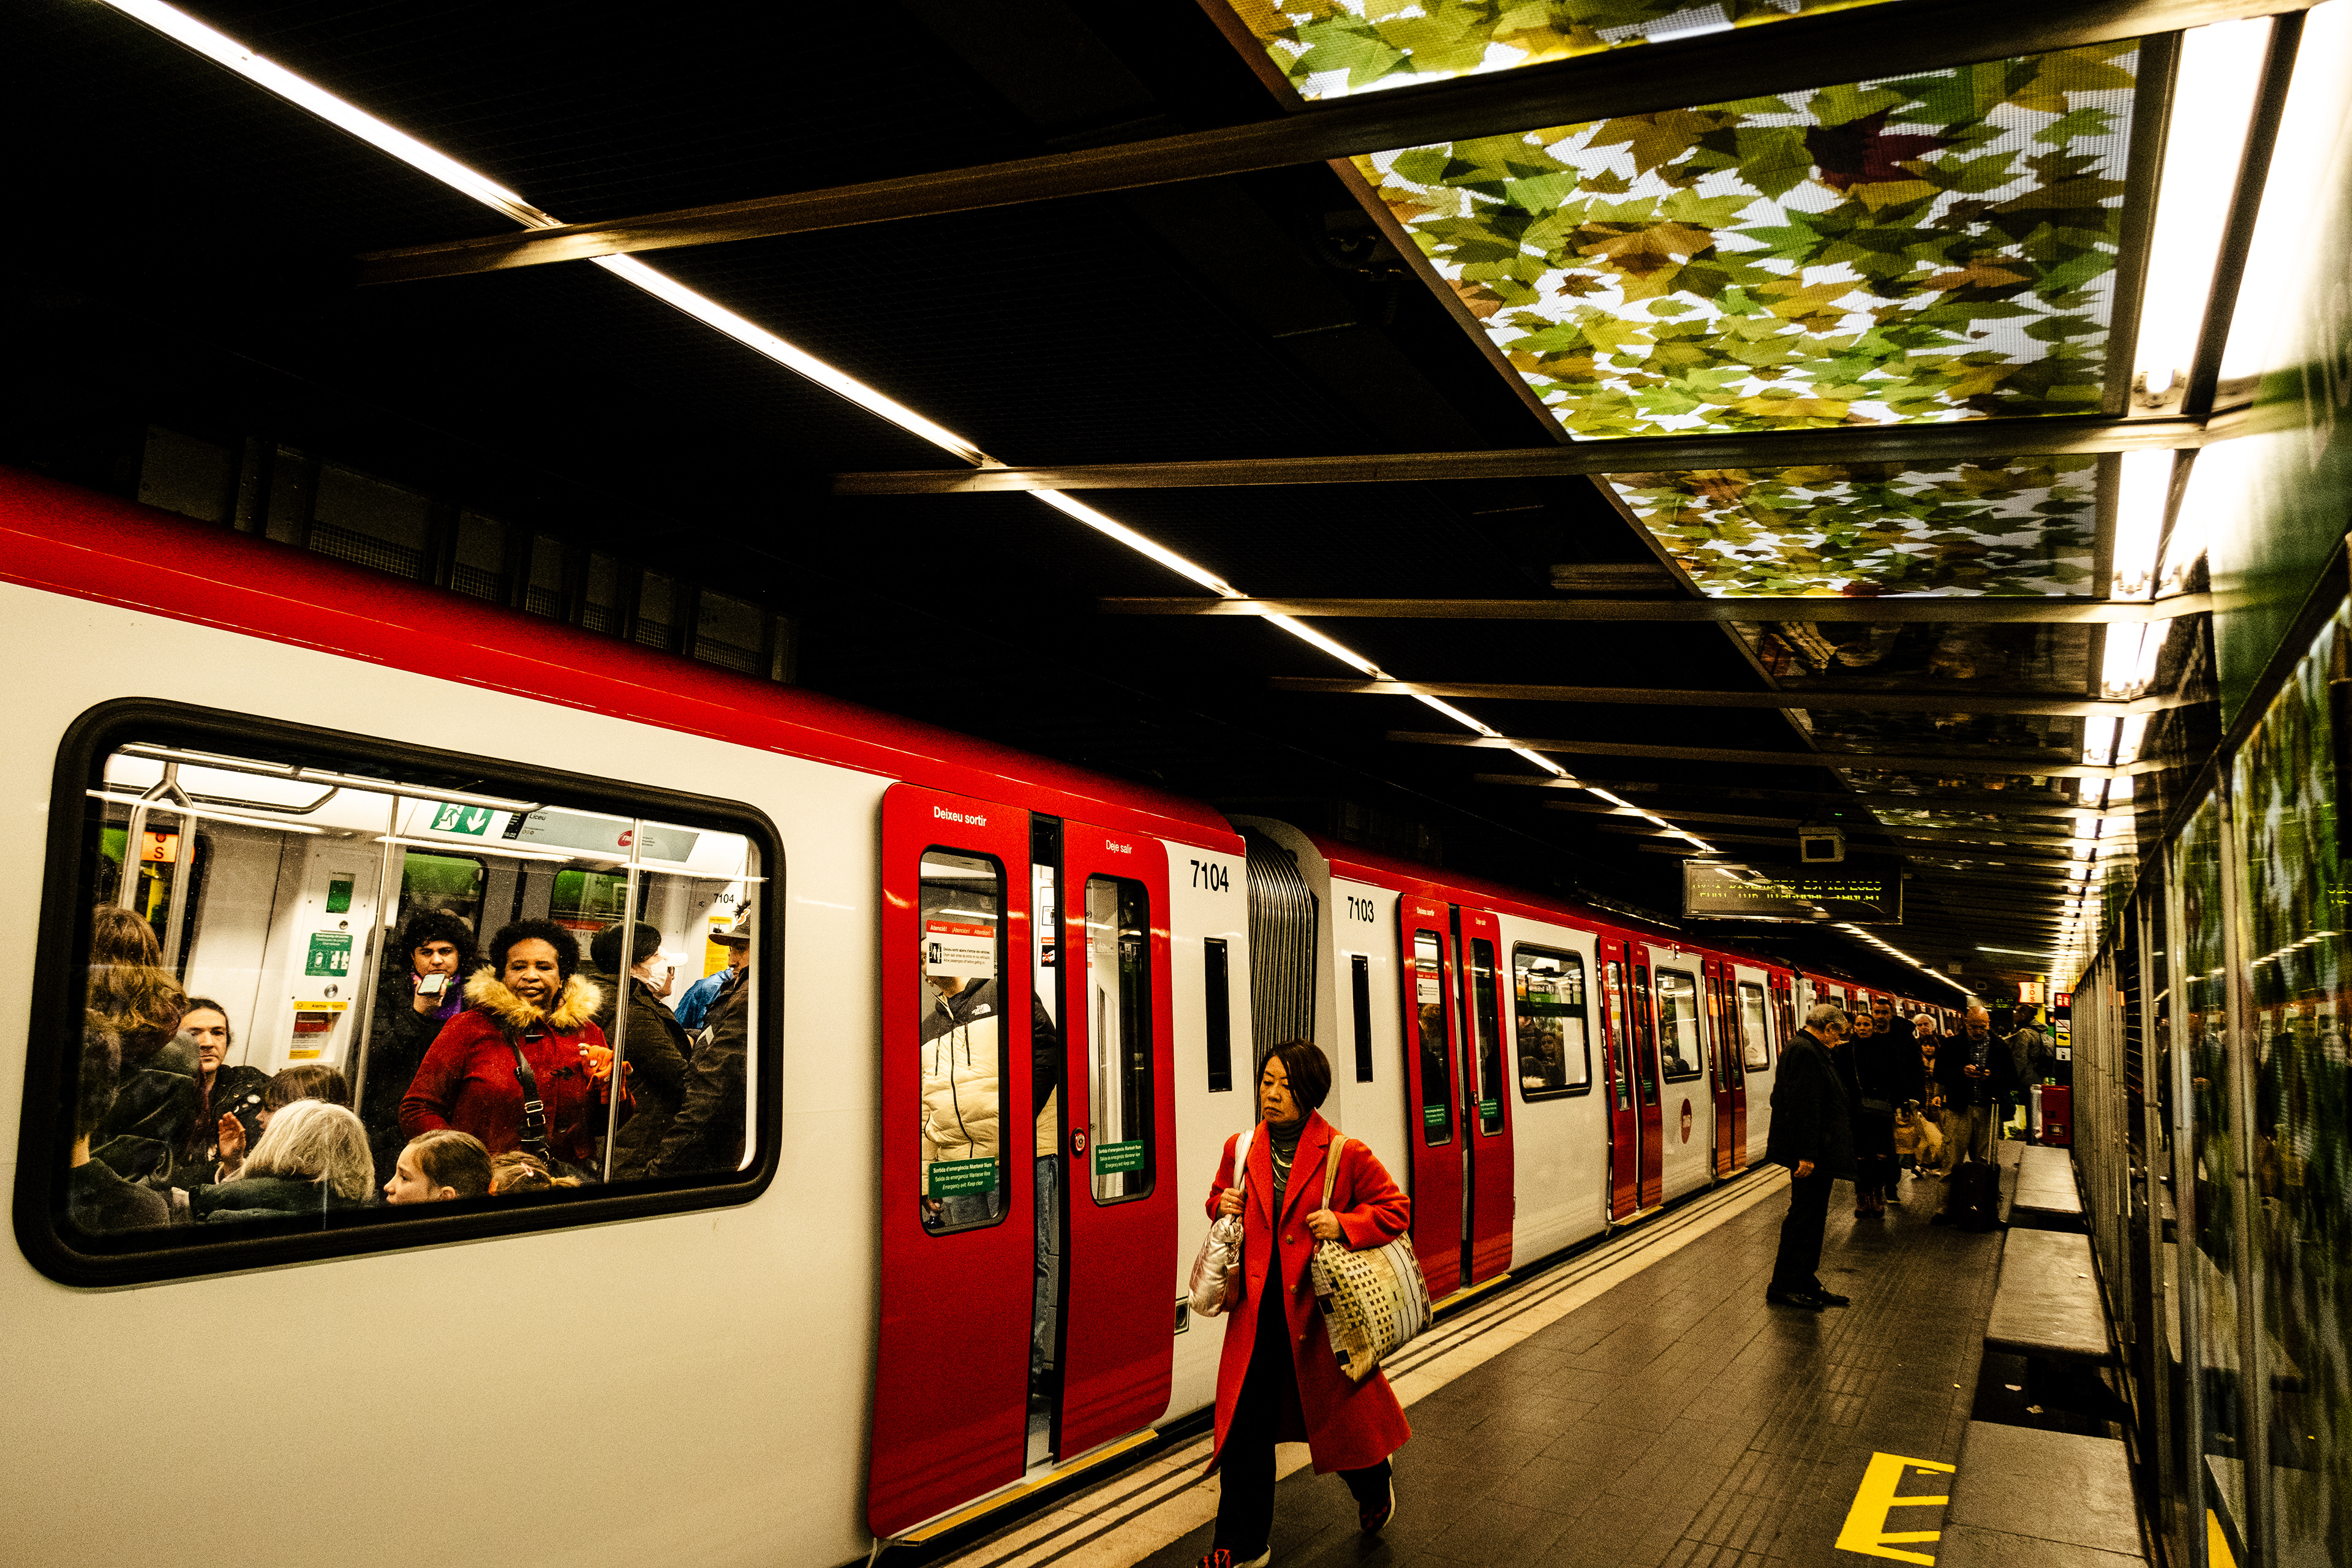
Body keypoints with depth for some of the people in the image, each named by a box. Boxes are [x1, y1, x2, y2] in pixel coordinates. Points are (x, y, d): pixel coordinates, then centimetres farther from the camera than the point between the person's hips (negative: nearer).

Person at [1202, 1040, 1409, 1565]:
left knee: (1340, 1407, 14)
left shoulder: (1345, 1156, -9)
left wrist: (1344, 1224, -18)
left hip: (1320, 1307, -3)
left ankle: (1376, 1489, 46)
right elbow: (1219, 1201, 20)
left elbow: (1396, 1210, -3)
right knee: (1245, 1426, 4)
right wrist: (1222, 1206, -3)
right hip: (1256, 1311, 3)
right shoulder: (1240, 1150, 3)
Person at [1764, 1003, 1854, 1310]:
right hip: (1811, 1153, -11)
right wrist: (1806, 1155, -26)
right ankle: (1783, 1287, 4)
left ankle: (1806, 1283, 25)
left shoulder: (1809, 1049, 15)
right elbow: (1803, 1108, -25)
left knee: (1811, 1218, 16)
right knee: (1804, 1217, -4)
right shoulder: (1805, 1052, -20)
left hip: (1815, 1153, 11)